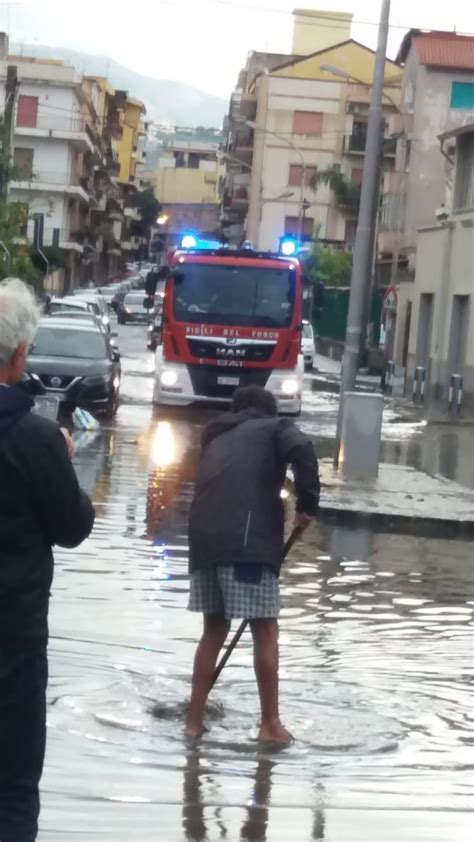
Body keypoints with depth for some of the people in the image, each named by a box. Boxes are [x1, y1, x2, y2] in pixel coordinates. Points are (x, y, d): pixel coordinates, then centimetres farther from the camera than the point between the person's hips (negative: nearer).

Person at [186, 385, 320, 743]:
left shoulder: (217, 440, 32)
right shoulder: (275, 428, 15)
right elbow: (301, 448, -9)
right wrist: (308, 504, -2)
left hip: (205, 539, 6)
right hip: (247, 539, -6)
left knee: (214, 630, 17)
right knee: (266, 631, 4)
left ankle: (194, 720, 18)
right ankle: (271, 725, 8)